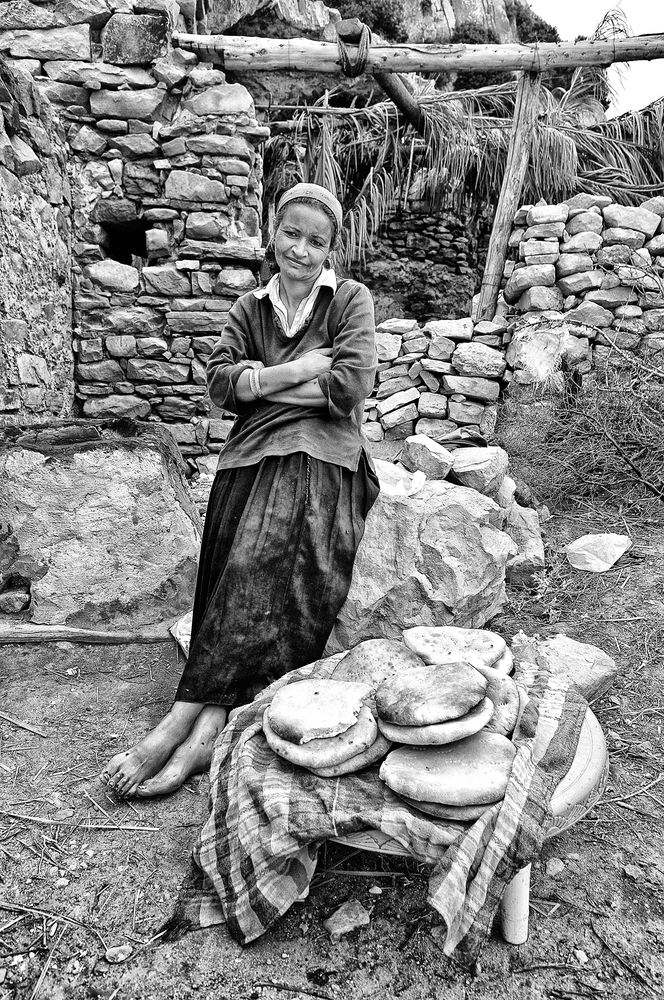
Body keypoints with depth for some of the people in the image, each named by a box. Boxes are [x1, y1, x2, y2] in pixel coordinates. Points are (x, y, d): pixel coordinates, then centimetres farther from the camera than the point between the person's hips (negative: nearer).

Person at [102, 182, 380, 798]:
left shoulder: (350, 299, 9)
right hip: (253, 457, 3)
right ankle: (210, 728, -23)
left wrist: (259, 383, -1)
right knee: (247, 571, -21)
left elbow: (351, 385, -7)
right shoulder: (250, 309, 20)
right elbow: (220, 383, 5)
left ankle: (185, 722, -26)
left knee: (261, 565, -26)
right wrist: (297, 371, -6)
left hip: (320, 458, -3)